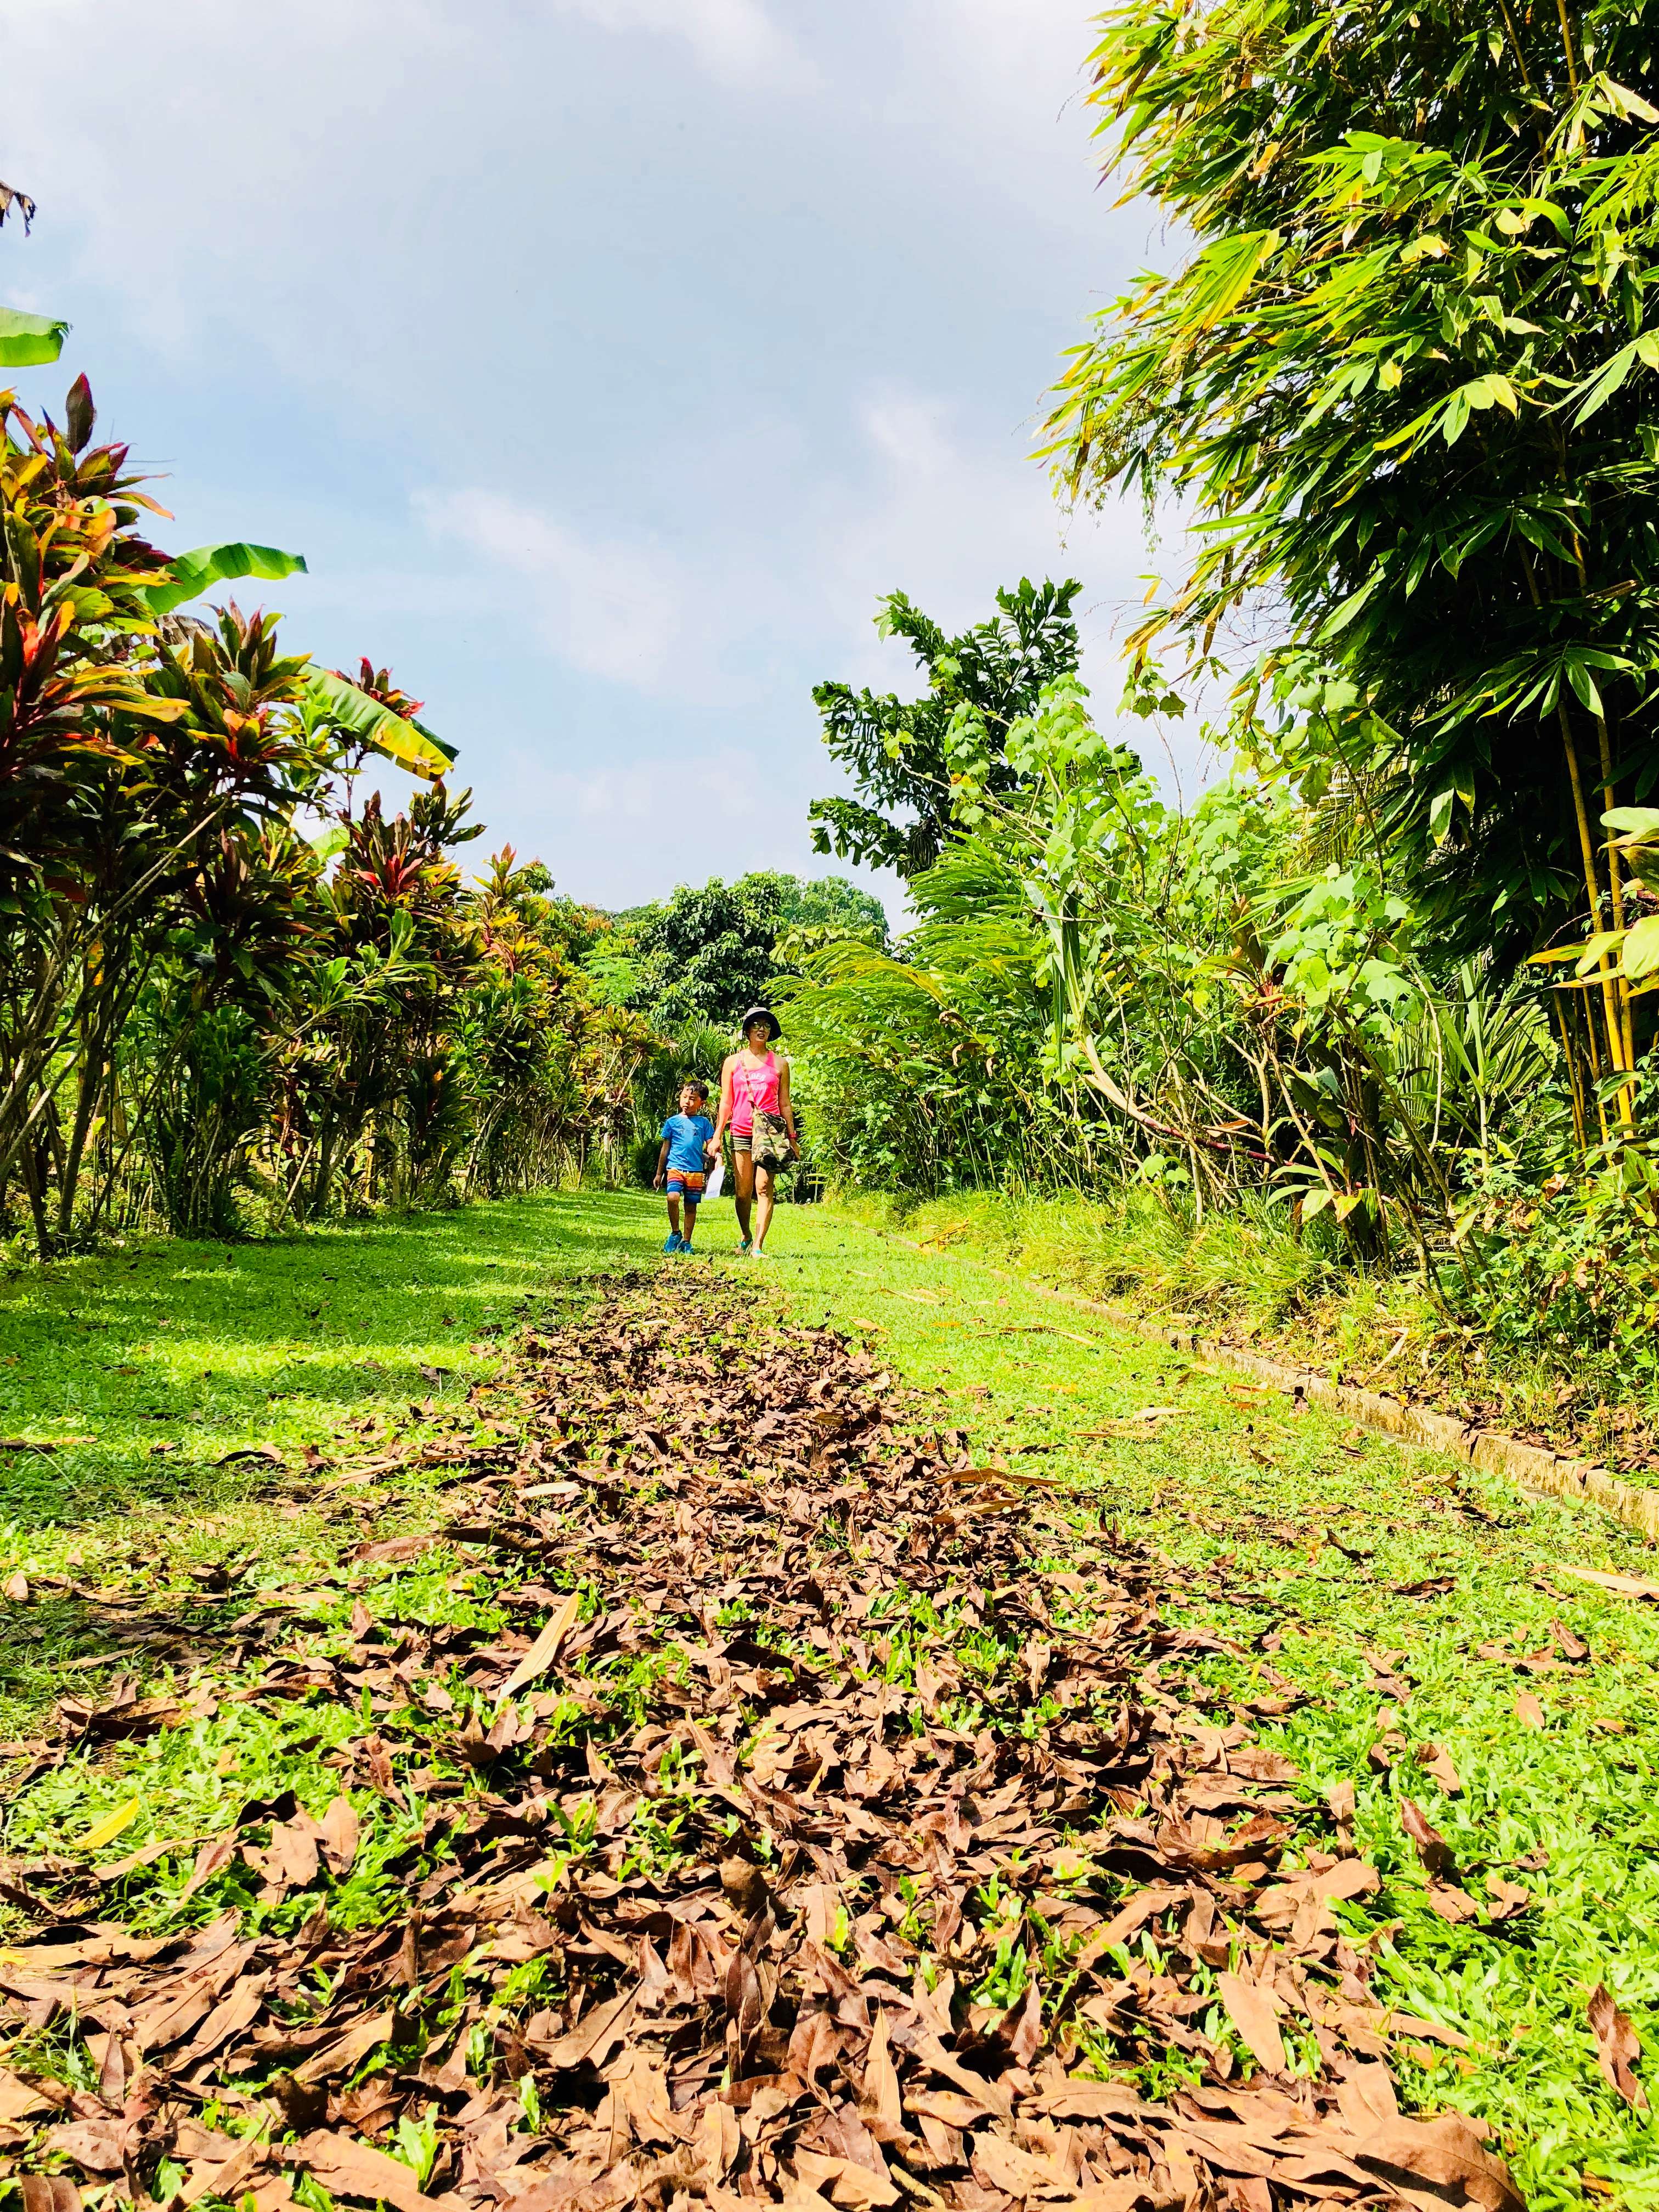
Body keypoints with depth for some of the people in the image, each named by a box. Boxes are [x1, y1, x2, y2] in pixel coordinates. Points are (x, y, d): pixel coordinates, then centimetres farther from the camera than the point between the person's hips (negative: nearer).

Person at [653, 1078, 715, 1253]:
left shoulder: (703, 1122, 8)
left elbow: (710, 1147, 10)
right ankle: (675, 1233, -4)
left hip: (696, 1171, 1)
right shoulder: (672, 1122, 8)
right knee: (673, 1197, -23)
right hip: (675, 1168, -1)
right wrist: (659, 1173, 15)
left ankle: (686, 1242, 19)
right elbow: (665, 1149, 13)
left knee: (691, 1206, 6)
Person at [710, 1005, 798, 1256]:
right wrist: (717, 1137, 5)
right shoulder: (733, 1062, 10)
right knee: (743, 1191, 4)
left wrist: (792, 1137, 9)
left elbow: (785, 1104, 12)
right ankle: (745, 1236, 26)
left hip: (770, 1132, -1)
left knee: (764, 1188, -10)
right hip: (741, 1132, 1)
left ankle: (758, 1246, -11)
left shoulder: (780, 1064, 10)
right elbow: (725, 1102, 10)